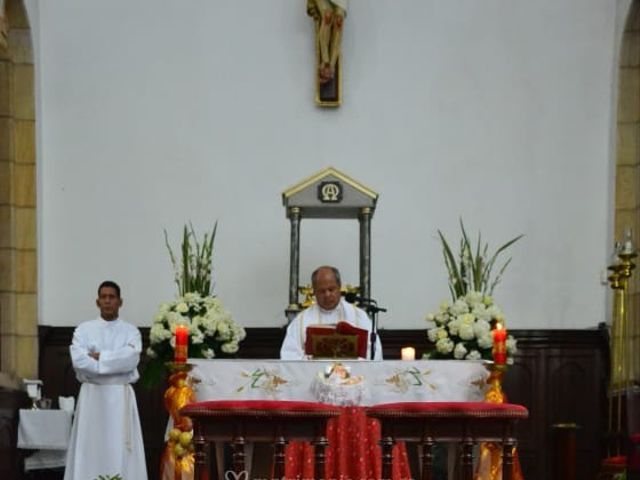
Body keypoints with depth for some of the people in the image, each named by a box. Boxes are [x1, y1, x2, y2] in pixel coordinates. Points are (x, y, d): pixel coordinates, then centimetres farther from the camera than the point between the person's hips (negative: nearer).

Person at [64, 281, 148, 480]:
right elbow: (78, 359, -10)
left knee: (120, 450, -3)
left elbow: (131, 358, -12)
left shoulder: (131, 331, 7)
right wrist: (116, 362, -10)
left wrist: (99, 357, -9)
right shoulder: (84, 330, 7)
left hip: (121, 397, 0)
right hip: (91, 395, 0)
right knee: (89, 449, -2)